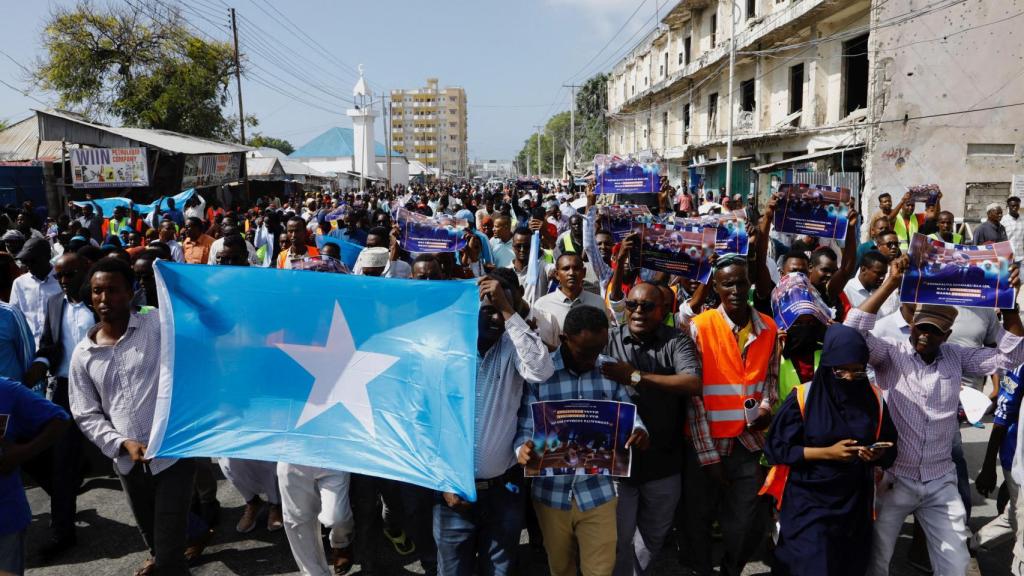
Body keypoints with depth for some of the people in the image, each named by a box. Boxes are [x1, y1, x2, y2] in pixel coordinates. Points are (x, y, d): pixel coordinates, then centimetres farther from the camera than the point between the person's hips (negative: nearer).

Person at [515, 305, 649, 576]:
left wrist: (639, 431, -17)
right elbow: (525, 427, -10)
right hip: (552, 493, -1)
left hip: (598, 492, 1)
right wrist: (523, 449, -33)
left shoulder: (612, 369, -2)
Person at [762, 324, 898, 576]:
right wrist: (827, 452, -17)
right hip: (808, 504, -4)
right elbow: (776, 448, -9)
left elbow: (891, 449, 10)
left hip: (856, 505, 4)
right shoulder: (803, 398, -10)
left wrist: (878, 455, -14)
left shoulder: (874, 399, 2)